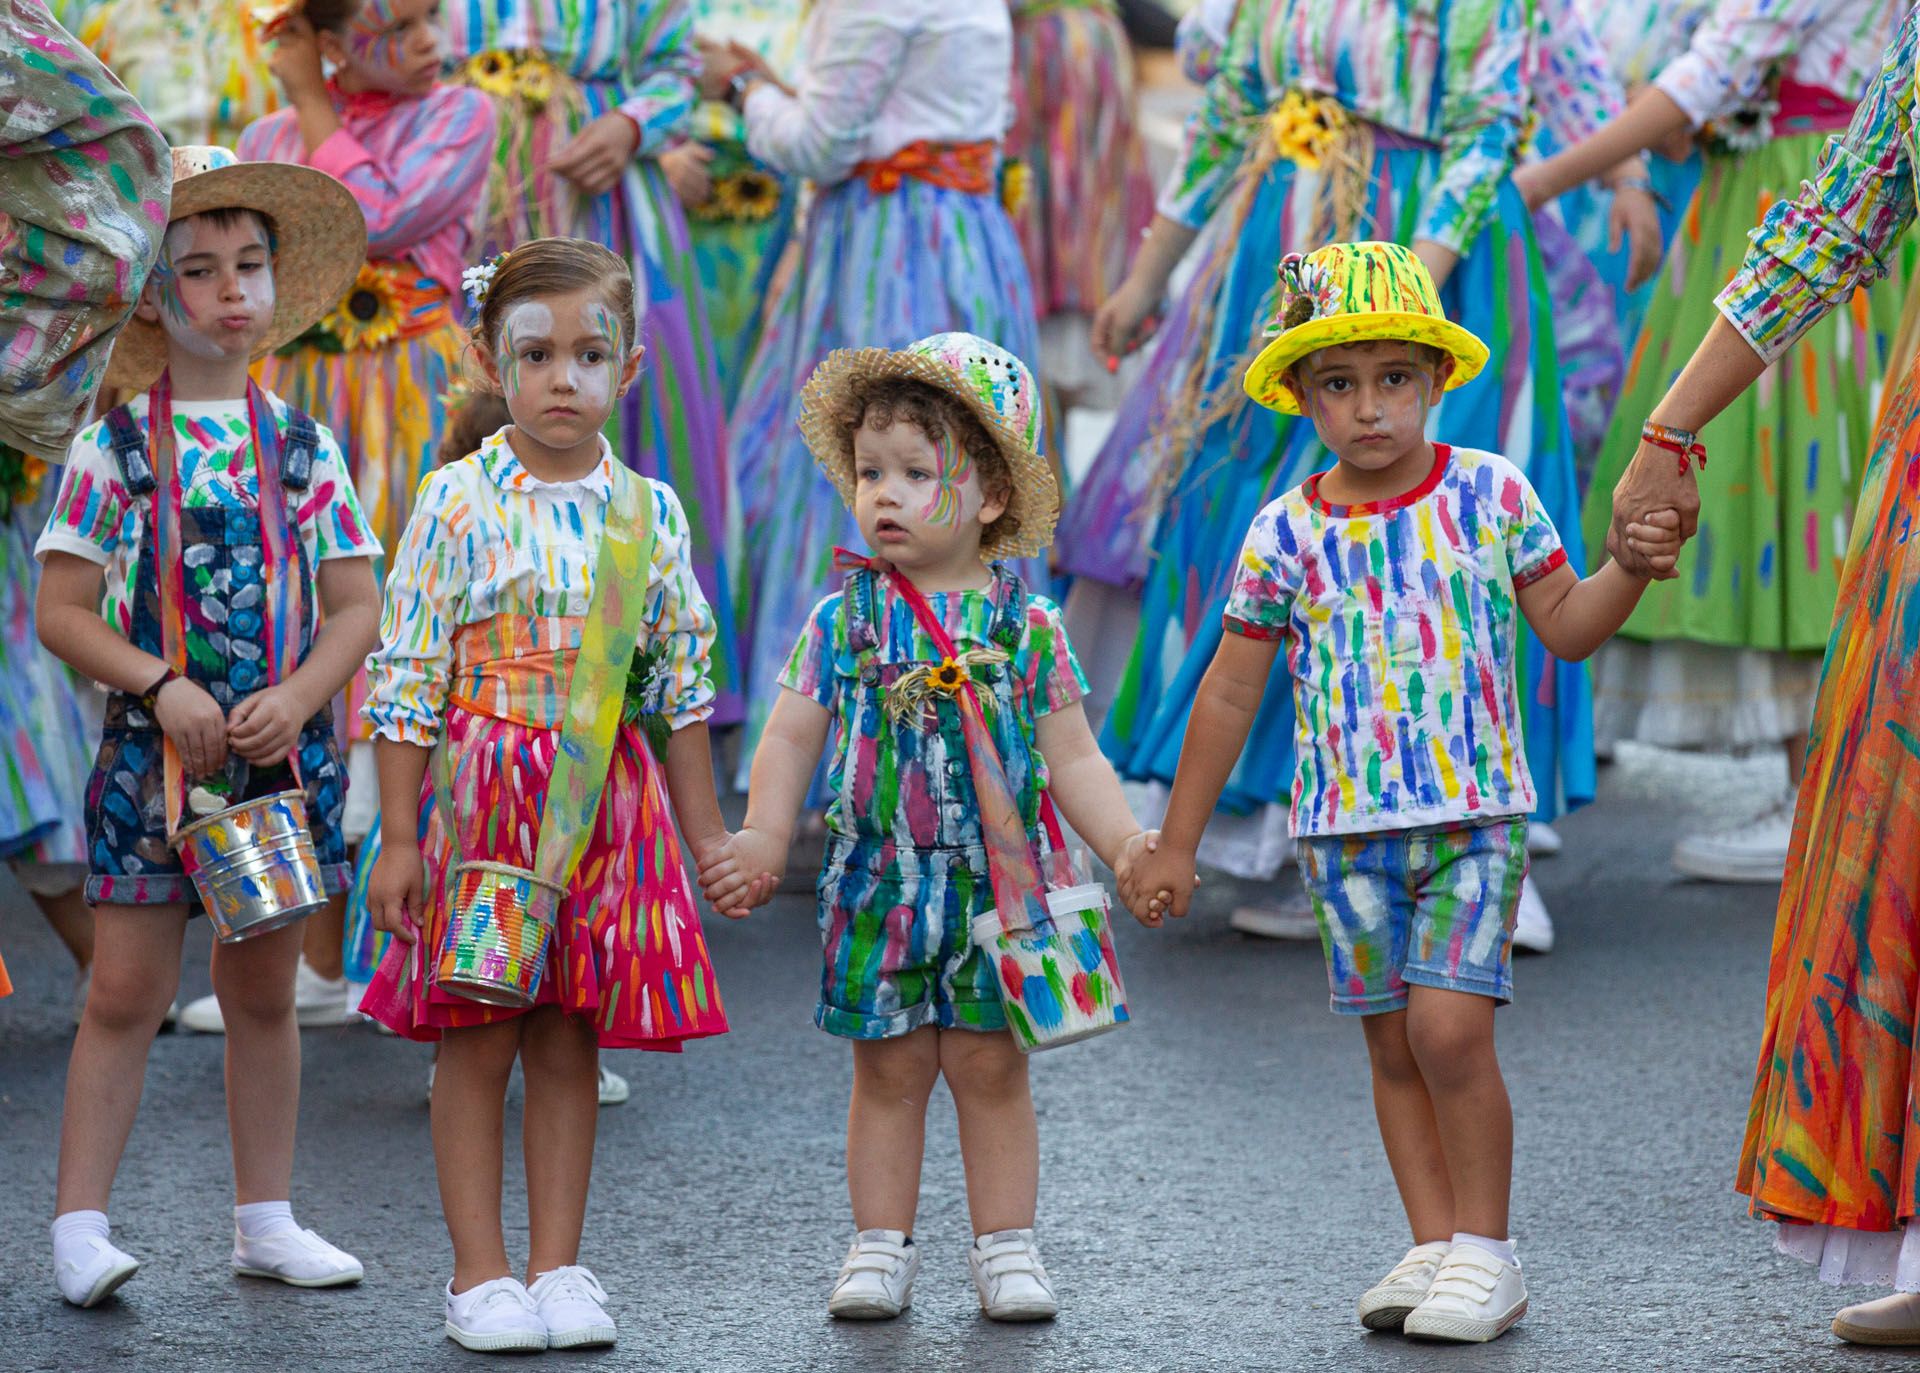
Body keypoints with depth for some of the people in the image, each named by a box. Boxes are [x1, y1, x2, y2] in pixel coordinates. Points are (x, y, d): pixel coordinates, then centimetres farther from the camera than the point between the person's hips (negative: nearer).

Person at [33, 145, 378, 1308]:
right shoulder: (113, 448, -2)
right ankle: (81, 1224, 0)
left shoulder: (304, 448, 6)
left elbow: (357, 604, 4)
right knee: (127, 992, -4)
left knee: (265, 992, 11)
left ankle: (266, 1220, 20)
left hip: (284, 750, 3)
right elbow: (61, 611, -5)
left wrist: (297, 697, -13)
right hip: (155, 751, -3)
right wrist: (161, 686, -18)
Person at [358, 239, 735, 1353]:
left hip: (606, 802, 3)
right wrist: (398, 837, -7)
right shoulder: (459, 502, -5)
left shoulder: (649, 511, 5)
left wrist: (709, 835, 12)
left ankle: (557, 1265, 15)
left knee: (570, 1042, 7)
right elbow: (410, 674, -4)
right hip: (481, 792, -3)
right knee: (477, 1040, 1)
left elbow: (683, 684, 12)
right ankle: (479, 1274, 9)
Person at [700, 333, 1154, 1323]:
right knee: (888, 1067, 6)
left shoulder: (1026, 628, 0)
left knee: (990, 1063, 4)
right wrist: (762, 840, -10)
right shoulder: (843, 621, 1)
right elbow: (791, 737, 2)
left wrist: (1126, 845, -6)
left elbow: (1071, 759, 4)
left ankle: (1006, 1245, 13)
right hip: (877, 885, 1)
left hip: (994, 884, -1)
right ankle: (880, 1247, 15)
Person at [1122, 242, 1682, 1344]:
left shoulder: (1491, 493, 0)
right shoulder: (1287, 532, 2)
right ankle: (1435, 1246, 14)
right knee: (1394, 1045, 6)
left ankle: (1486, 1247, -1)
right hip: (1348, 825, 2)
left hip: (1475, 810, -2)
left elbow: (1566, 626, 8)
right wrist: (1176, 845, 10)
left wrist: (1631, 569, -13)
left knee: (1449, 1026, -13)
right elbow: (1231, 693, 8)